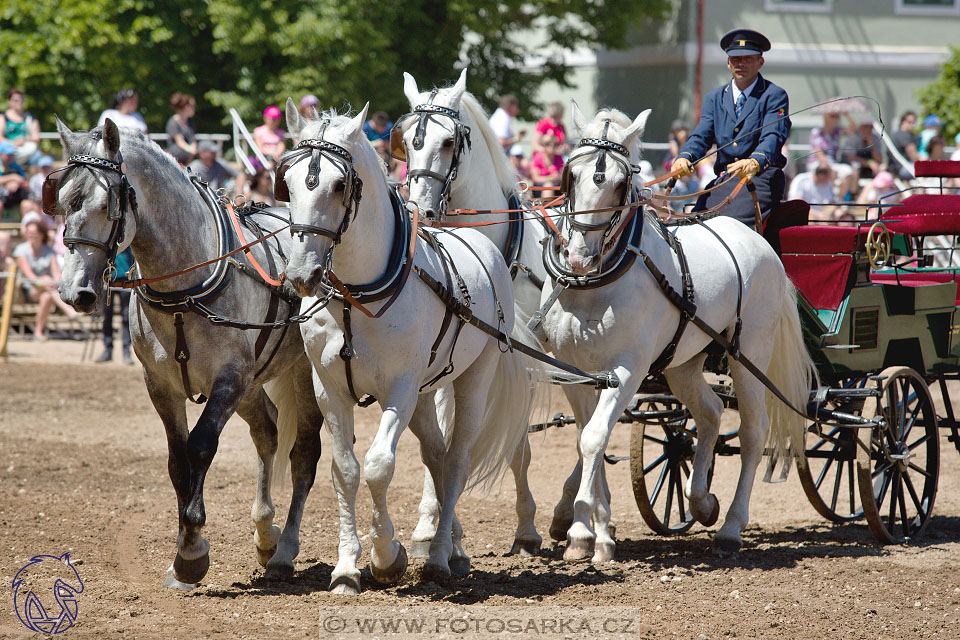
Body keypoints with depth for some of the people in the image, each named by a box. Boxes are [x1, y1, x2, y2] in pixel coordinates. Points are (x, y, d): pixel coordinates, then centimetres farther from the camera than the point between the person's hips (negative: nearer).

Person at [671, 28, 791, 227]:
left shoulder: (775, 96, 3)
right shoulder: (715, 97, 20)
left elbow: (773, 137, -12)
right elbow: (701, 136, 9)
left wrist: (754, 162, -35)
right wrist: (685, 157, -16)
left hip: (761, 176, -5)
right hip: (723, 180, 5)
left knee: (734, 222, -31)